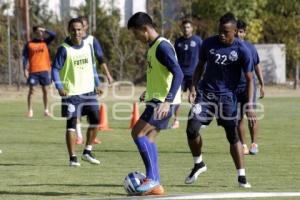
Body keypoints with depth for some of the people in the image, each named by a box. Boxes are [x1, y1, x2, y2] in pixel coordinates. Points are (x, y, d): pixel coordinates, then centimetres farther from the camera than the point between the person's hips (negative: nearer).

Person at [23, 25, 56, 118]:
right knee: (31, 90, -2)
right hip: (33, 71, -2)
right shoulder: (29, 44, 1)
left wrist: (44, 30, -10)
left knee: (45, 90, 4)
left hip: (44, 70, 2)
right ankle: (30, 110, 2)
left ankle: (46, 110, 11)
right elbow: (25, 57, 0)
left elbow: (53, 35, -5)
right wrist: (25, 70, -8)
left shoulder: (45, 42, 8)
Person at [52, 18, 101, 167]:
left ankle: (87, 152, 20)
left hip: (88, 91, 6)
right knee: (72, 124, -5)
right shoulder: (64, 49, -9)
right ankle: (73, 157, 0)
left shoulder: (87, 47, 7)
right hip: (71, 93, -6)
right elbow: (55, 69, -9)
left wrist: (97, 84, 16)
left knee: (95, 121, 5)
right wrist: (59, 87, -20)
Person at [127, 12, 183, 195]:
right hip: (157, 100, 10)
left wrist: (167, 101, -32)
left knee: (138, 133, -14)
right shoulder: (153, 46, 14)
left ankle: (152, 178, -11)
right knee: (148, 138, 8)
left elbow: (178, 73, -25)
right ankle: (155, 185, 9)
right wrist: (150, 92, 35)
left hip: (164, 102, -10)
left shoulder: (162, 46, -17)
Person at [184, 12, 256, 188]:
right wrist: (194, 87, -3)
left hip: (227, 96, -2)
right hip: (205, 93, 2)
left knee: (233, 135, -2)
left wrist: (249, 105, -15)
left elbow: (249, 79, -7)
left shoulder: (242, 50, -11)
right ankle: (199, 164, 14)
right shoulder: (208, 43, -3)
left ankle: (242, 176, 6)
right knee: (192, 129, -10)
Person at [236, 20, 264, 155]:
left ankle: (254, 144, 1)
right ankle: (243, 145, 9)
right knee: (238, 118, 2)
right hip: (233, 87, 1)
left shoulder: (250, 47, 3)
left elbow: (257, 67, 10)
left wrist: (262, 85, 7)